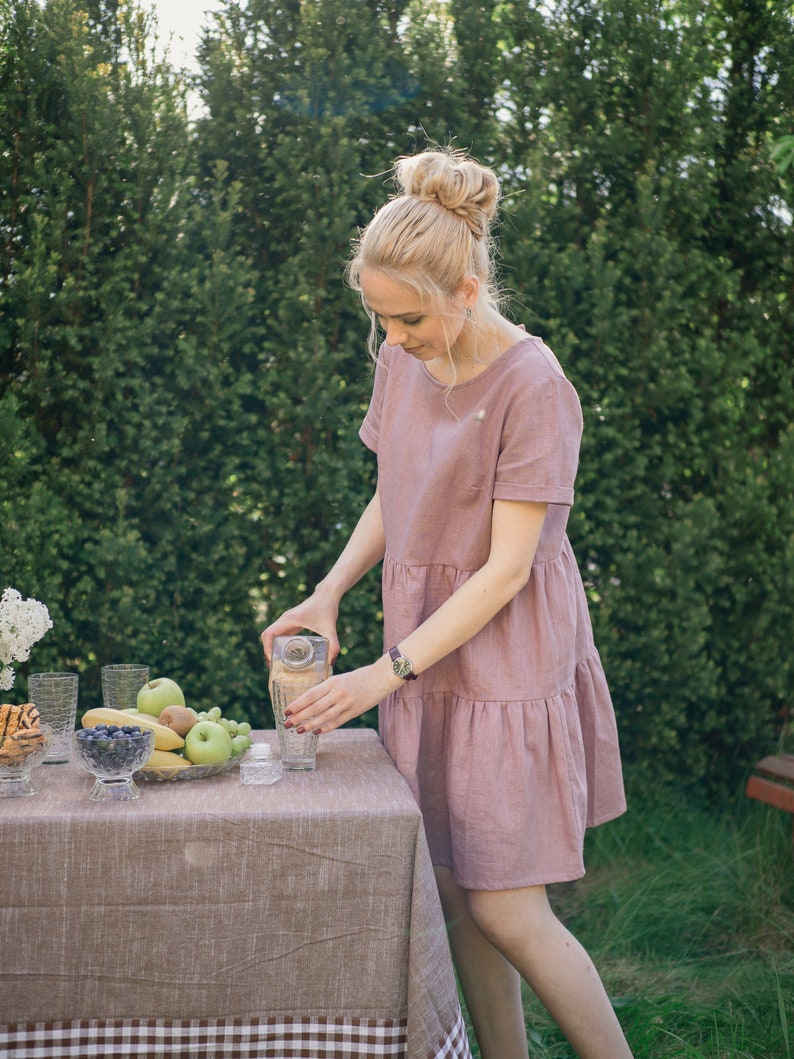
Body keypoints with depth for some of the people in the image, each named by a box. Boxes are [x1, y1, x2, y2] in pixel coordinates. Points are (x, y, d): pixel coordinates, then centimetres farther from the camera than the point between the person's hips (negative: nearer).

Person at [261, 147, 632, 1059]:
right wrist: (328, 593, 0)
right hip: (423, 656, 7)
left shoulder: (532, 386, -18)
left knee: (505, 912, -4)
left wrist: (388, 673, -22)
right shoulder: (401, 362, 4)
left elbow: (506, 568, -19)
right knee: (454, 898, 10)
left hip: (505, 666, -6)